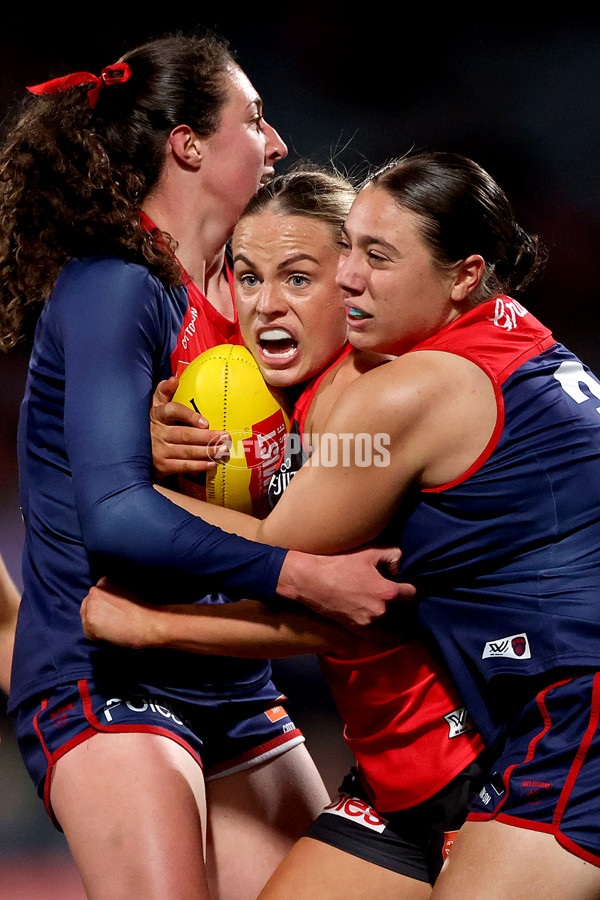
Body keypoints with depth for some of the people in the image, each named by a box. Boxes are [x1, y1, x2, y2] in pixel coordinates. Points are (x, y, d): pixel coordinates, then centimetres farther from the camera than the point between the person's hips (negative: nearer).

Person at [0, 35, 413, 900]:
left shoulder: (234, 296, 12)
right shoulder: (113, 288, -13)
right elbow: (114, 518, -24)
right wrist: (305, 576, -27)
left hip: (234, 689, 8)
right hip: (105, 677, -8)